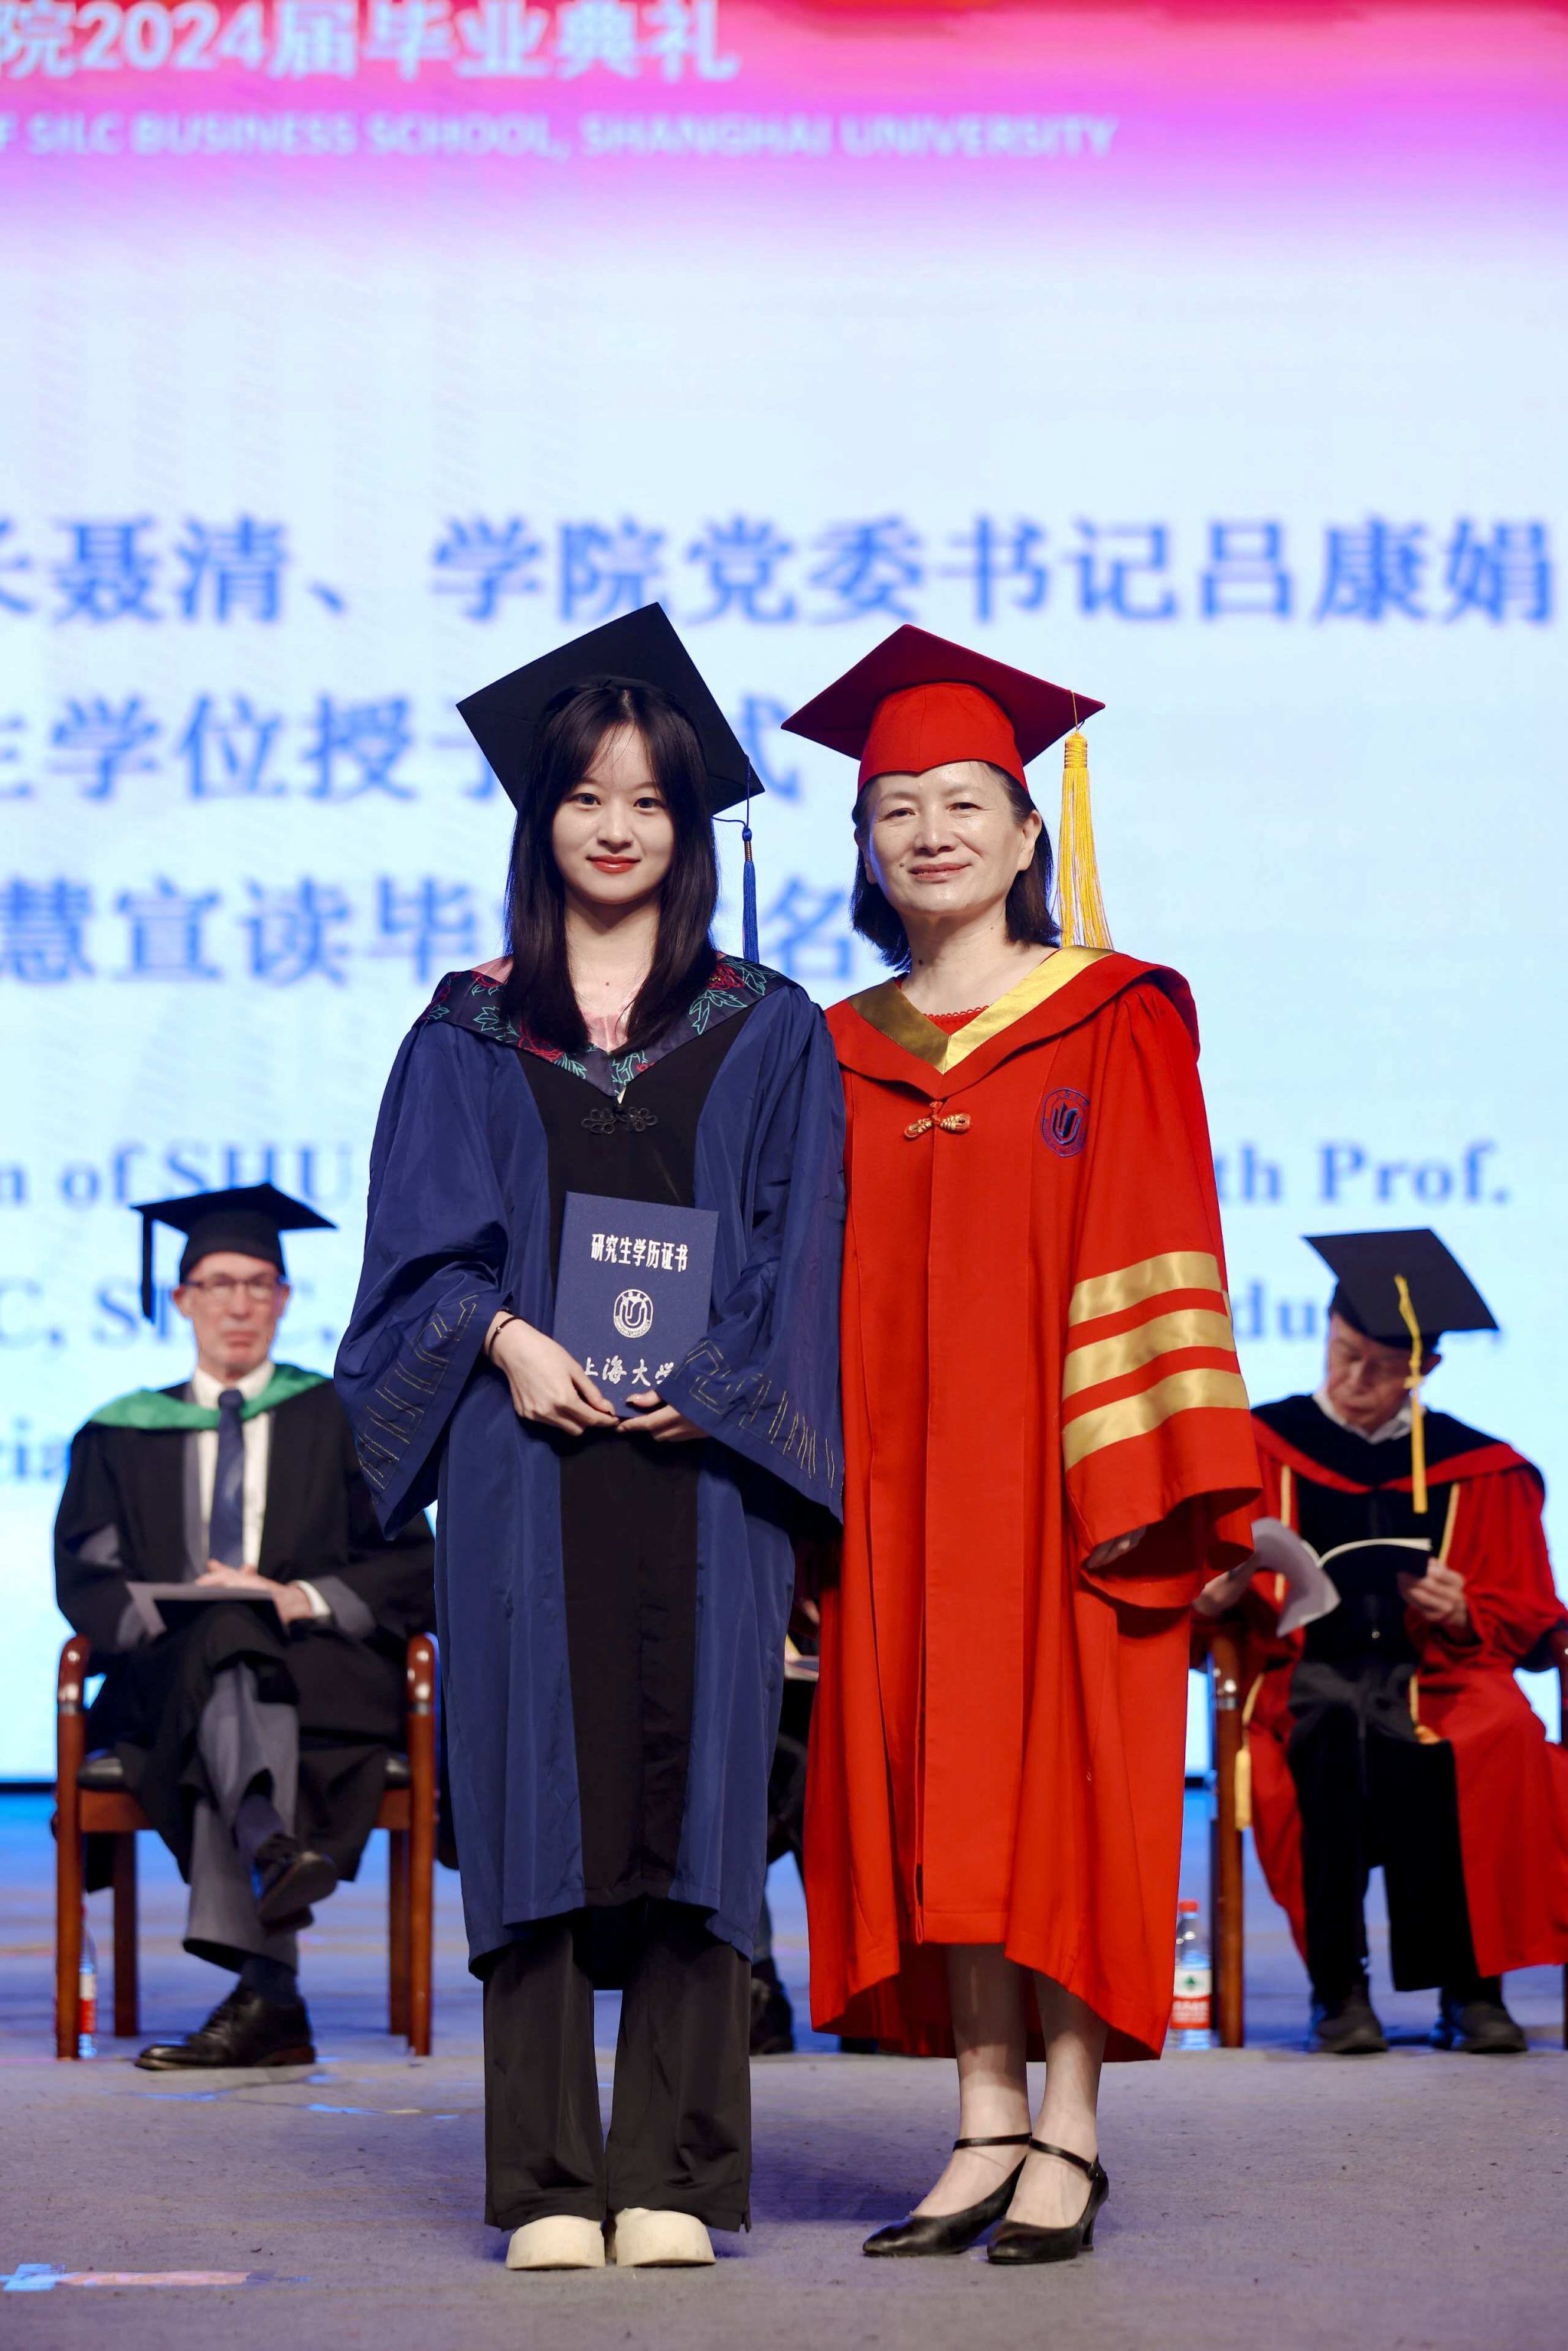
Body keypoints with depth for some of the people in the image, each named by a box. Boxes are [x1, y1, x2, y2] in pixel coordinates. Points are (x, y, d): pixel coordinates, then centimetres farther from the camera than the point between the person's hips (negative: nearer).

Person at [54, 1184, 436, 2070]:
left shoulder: (339, 1419, 17)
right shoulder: (124, 1437, 21)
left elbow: (409, 1569, 7)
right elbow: (85, 1578, 9)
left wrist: (300, 1599, -12)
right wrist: (172, 1611, -14)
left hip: (324, 1671, -1)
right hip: (168, 1678, 1)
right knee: (221, 1659, -38)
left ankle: (263, 1995, -54)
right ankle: (276, 1852, -65)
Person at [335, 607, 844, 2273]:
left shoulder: (764, 1033, 12)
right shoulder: (471, 1033, 13)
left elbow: (793, 1237, 5)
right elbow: (425, 1224, 4)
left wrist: (711, 1379, -10)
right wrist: (509, 1341, -14)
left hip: (703, 1449, 0)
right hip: (526, 1446, 0)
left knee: (689, 1781, -4)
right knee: (539, 1794, -3)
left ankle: (668, 2174, 1)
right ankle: (550, 2182, 1)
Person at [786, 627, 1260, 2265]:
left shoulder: (1114, 1024, 2)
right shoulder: (833, 1057, 13)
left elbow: (1155, 1261, -4)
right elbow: (809, 1295, 12)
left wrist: (1149, 1477, -13)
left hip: (1053, 1466, -4)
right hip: (899, 1491, 4)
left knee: (1063, 1782, -5)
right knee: (938, 1799, 2)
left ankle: (1069, 2134, -1)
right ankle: (987, 2130, 6)